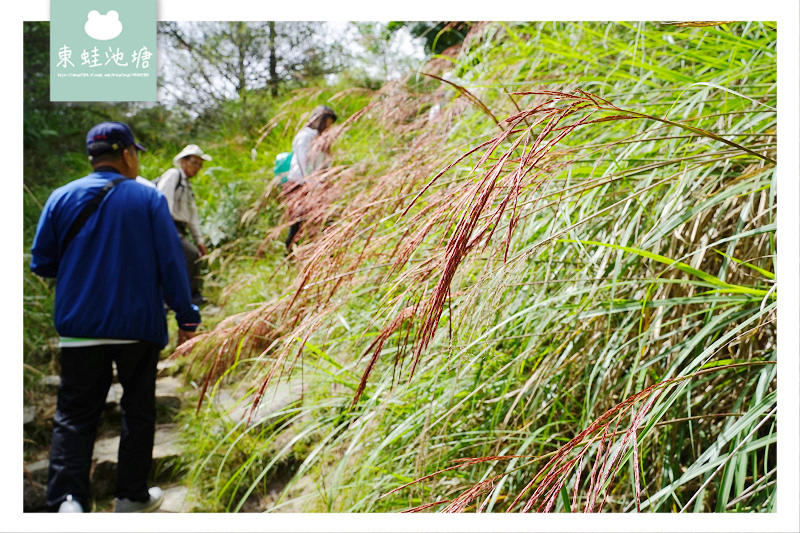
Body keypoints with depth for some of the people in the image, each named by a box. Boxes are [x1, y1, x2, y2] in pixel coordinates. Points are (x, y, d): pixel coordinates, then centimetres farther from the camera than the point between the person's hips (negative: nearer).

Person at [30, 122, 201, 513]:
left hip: (79, 329, 1)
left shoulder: (61, 198, 1)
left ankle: (66, 501, -10)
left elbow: (41, 263, 6)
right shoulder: (148, 198, -4)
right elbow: (171, 262, -6)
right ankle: (131, 497, 20)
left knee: (74, 415, 6)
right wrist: (186, 317, 0)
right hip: (139, 326, -1)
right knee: (138, 410, 14)